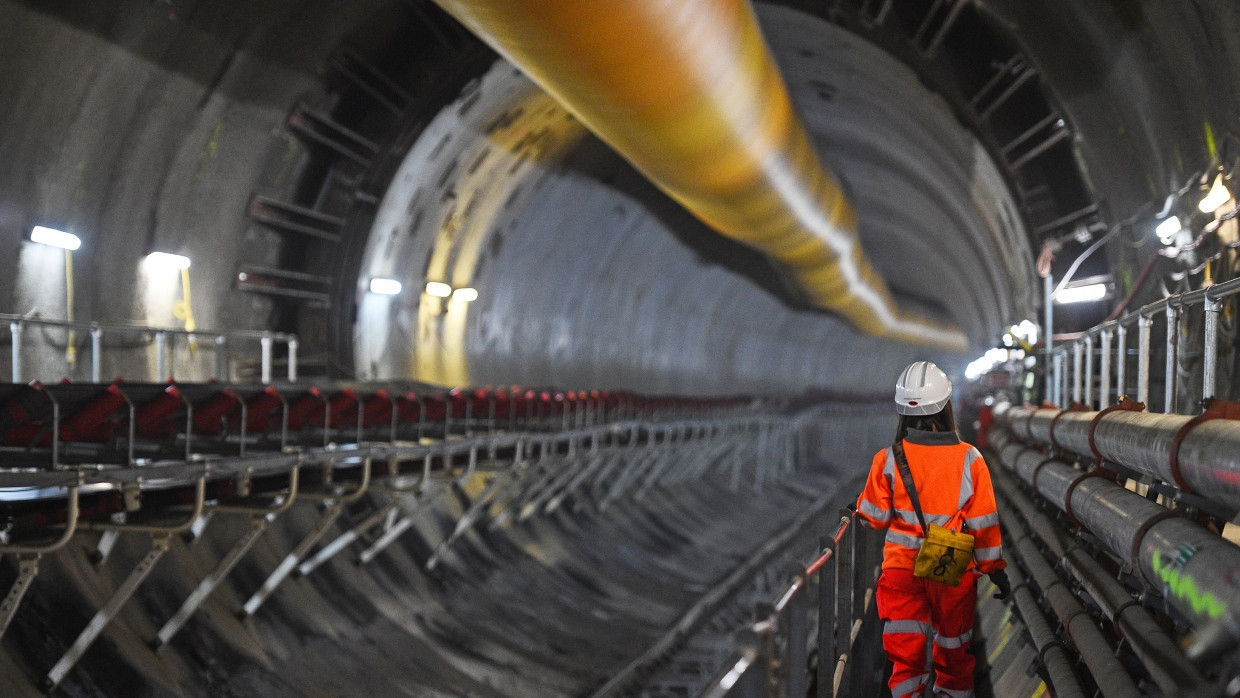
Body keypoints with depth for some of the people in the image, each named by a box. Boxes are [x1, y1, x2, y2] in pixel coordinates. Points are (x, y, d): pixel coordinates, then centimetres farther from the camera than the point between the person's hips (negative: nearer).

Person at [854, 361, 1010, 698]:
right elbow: (984, 523, -7)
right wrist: (996, 569, 4)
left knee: (906, 650, 6)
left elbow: (875, 517, -4)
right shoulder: (969, 460, -12)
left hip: (901, 569, -1)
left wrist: (858, 509, 19)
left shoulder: (889, 459, -12)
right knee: (953, 644, 22)